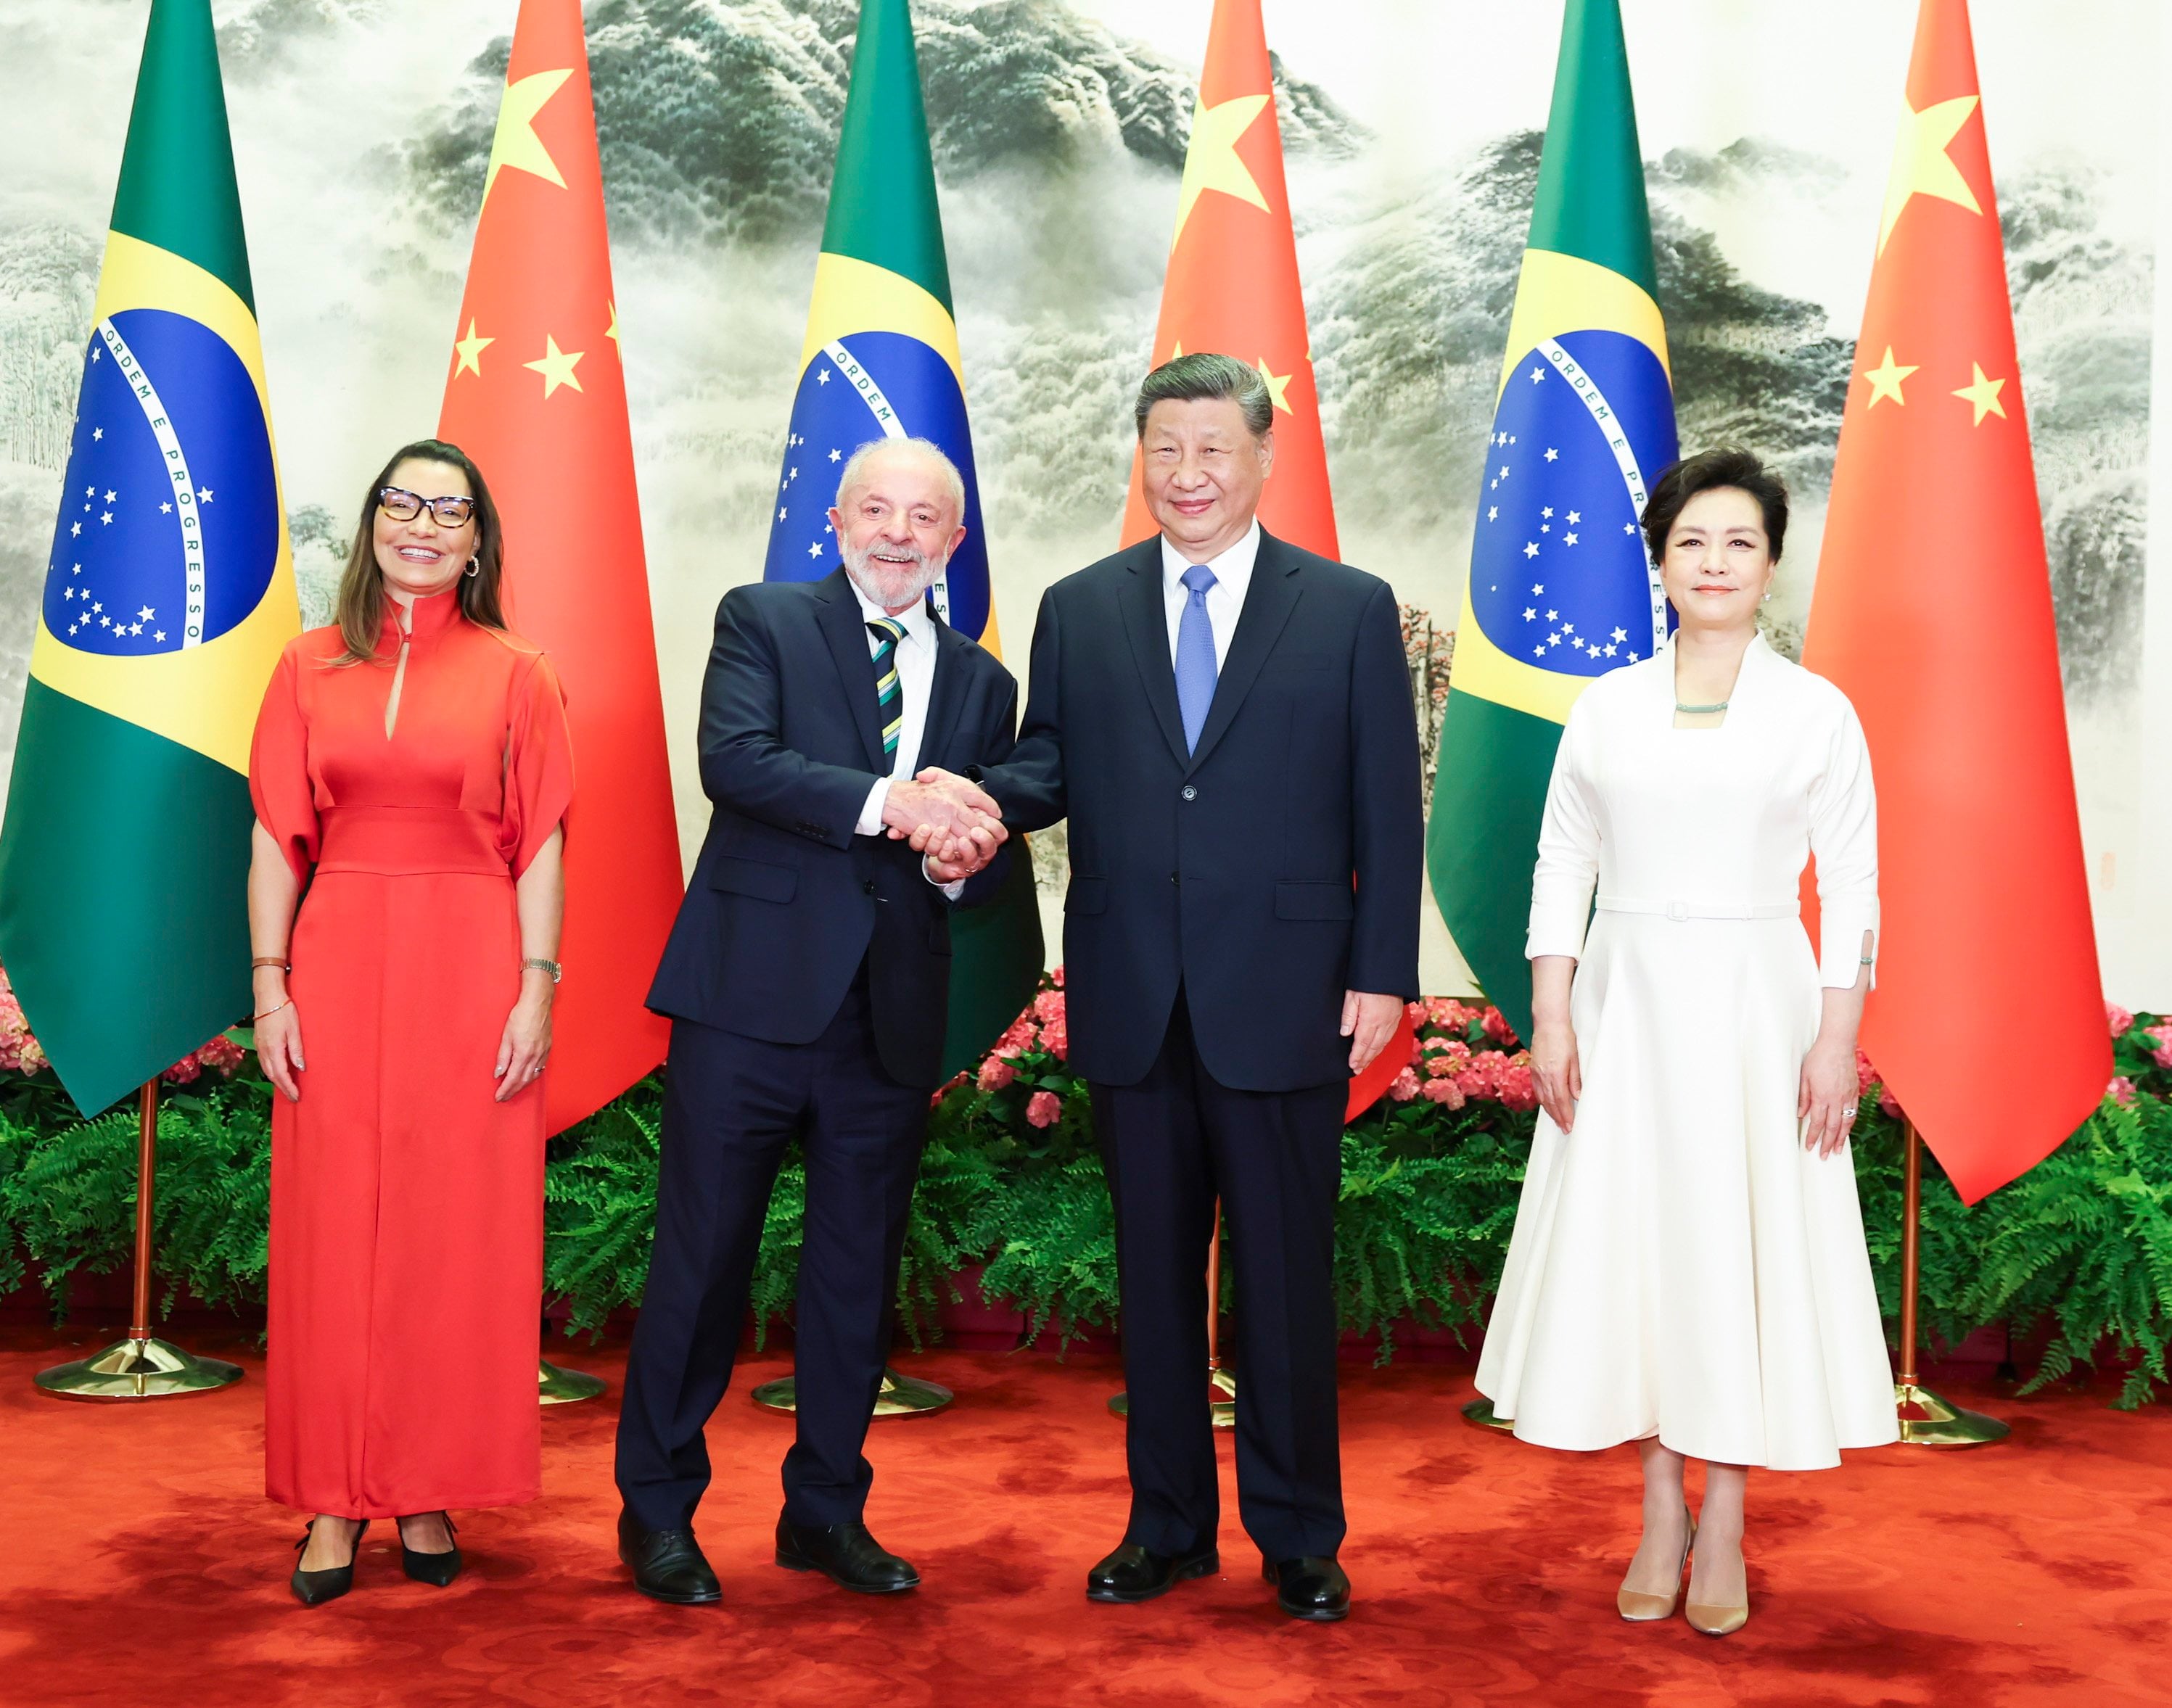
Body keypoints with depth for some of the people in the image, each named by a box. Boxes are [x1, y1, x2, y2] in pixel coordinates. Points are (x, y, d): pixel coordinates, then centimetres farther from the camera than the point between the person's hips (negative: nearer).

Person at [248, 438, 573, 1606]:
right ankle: (336, 1499, 10)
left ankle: (428, 1492, 13)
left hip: (471, 973, -1)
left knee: (459, 1234, 2)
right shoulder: (310, 669, 9)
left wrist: (537, 991, -7)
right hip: (339, 967, 1)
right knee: (334, 1231, 2)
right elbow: (277, 839, 7)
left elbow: (541, 848, 1)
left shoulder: (514, 674, 4)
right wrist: (269, 985, -2)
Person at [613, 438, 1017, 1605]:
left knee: (859, 1269, 11)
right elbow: (734, 761, -15)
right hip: (752, 989, -4)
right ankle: (657, 1510, 18)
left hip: (893, 1013, 4)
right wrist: (887, 802, -23)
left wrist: (966, 865, -9)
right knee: (703, 1256, 2)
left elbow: (983, 864, 15)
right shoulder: (764, 622, 3)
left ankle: (828, 1511, 26)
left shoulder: (981, 685, 15)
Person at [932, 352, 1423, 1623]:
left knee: (1287, 1276, 5)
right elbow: (1051, 767, 7)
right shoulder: (1079, 612, 9)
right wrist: (980, 800, -16)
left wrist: (1382, 975, -7)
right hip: (1133, 1004, 3)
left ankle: (1298, 1537, 21)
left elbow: (1386, 807, 0)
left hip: (1283, 1003, -2)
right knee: (1155, 1272, 12)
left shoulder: (1350, 610, 2)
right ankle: (1169, 1523, 26)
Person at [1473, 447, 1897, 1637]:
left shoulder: (1817, 712, 1)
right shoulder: (1608, 706, 5)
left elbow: (1850, 888, 0)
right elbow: (1562, 867, 5)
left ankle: (1724, 1525, 14)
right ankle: (1660, 1512, 17)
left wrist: (1836, 1041, -8)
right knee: (1631, 1241, 4)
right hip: (1626, 1002, 2)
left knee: (1743, 1247, 2)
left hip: (1757, 1005, -2)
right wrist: (1551, 1020, -3)